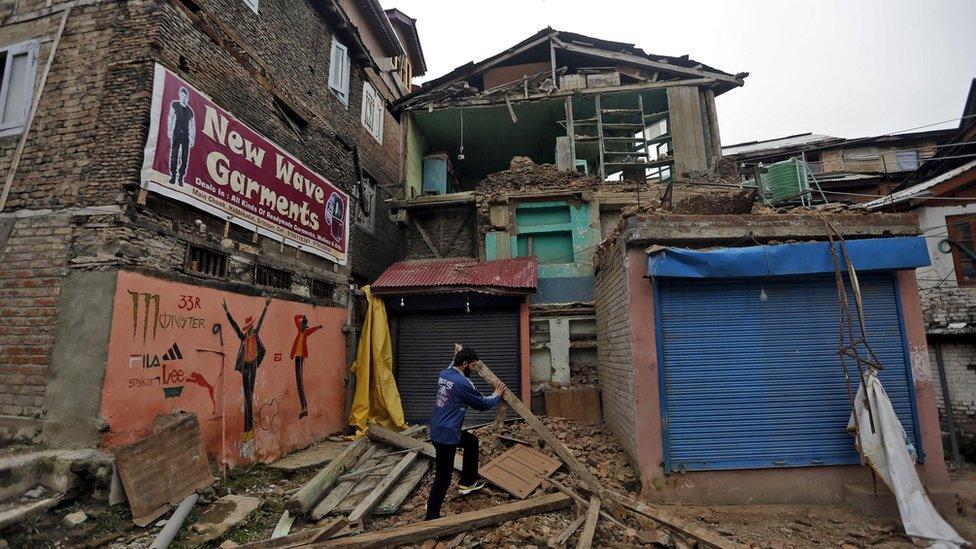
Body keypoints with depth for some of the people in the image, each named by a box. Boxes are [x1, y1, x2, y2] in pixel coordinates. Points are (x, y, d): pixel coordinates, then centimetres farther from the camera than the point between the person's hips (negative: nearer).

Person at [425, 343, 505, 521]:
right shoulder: (463, 383, -22)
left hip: (438, 429, 10)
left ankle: (467, 482, 38)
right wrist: (497, 395, 9)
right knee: (443, 477, 3)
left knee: (472, 441, 27)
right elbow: (484, 403, -8)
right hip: (446, 435, -10)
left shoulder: (444, 374, 3)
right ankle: (432, 516, 16)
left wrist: (457, 354, 29)